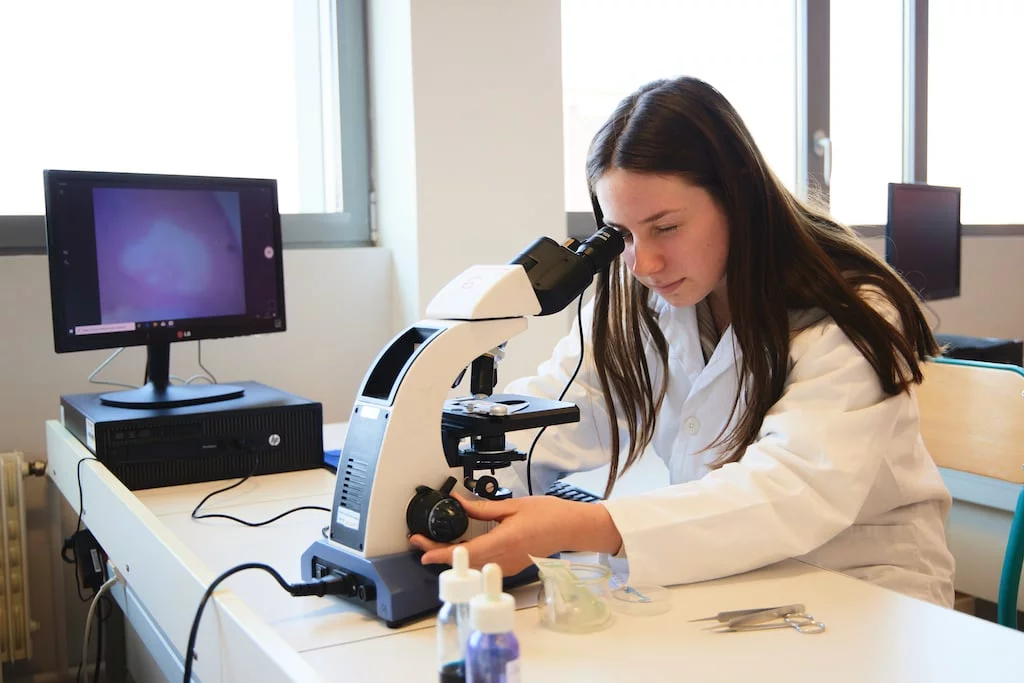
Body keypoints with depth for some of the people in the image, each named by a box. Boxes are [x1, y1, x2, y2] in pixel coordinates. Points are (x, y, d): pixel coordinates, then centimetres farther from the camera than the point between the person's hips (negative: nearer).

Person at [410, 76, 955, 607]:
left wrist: (582, 528, -44)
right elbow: (551, 411, -8)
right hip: (726, 579, 5)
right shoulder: (637, 306, 0)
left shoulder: (852, 320, -18)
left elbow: (796, 493, -31)